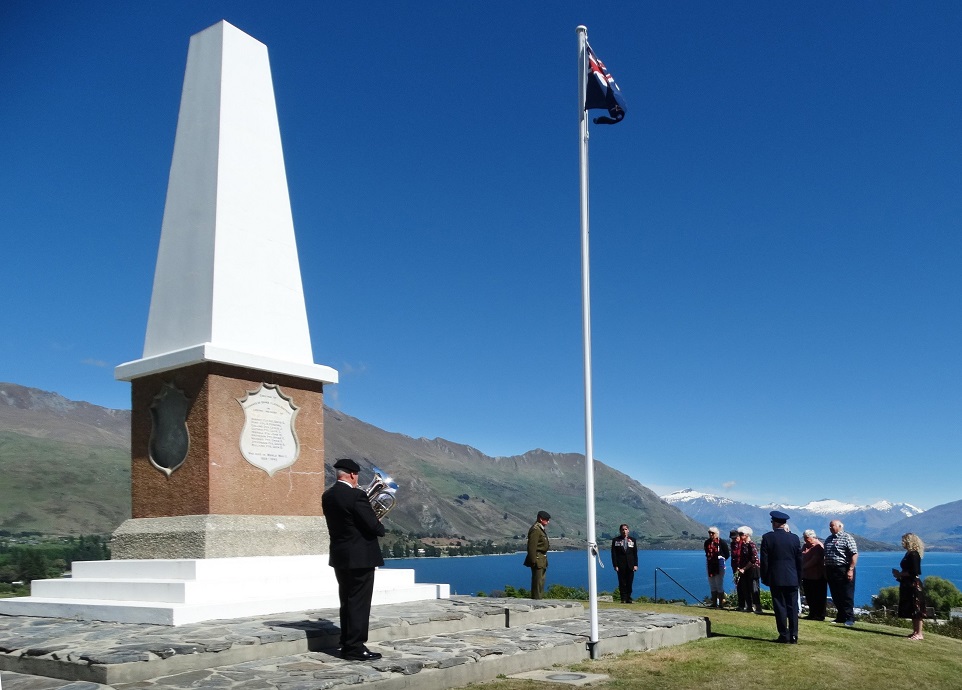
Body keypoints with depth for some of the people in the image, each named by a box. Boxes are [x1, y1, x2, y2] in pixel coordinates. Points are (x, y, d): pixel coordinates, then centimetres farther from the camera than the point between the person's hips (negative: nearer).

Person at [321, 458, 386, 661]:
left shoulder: (327, 496, 5)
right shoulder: (356, 495, -19)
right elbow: (374, 526, -19)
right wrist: (380, 528, 4)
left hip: (340, 556, 8)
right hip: (360, 557, -8)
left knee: (347, 602, 16)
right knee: (359, 603, -2)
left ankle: (347, 645, 22)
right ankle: (356, 648, 1)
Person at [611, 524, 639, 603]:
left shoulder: (632, 540, 10)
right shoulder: (615, 540, 3)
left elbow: (635, 553, 9)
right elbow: (613, 554, 0)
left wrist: (635, 565, 0)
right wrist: (615, 565, -8)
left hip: (630, 565, 2)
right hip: (621, 565, -2)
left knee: (629, 583, 2)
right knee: (622, 583, 0)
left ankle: (628, 599, 9)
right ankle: (623, 599, 6)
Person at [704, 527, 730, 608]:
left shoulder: (722, 543, -11)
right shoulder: (707, 542, 7)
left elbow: (727, 554, -4)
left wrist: (721, 560, 0)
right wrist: (710, 560, 9)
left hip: (719, 566, -6)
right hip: (710, 566, 6)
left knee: (719, 586, -2)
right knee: (712, 586, 12)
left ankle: (721, 604, 3)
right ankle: (714, 603, 19)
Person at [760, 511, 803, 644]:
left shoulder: (767, 537, -7)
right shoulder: (794, 538, 2)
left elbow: (764, 561, -5)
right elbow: (799, 560, 7)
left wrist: (764, 578, 4)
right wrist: (799, 578, 15)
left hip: (775, 578, -3)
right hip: (792, 579, 3)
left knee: (780, 607, 2)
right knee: (793, 607, 7)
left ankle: (784, 636, 3)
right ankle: (793, 636, 8)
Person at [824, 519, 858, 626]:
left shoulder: (847, 538, -7)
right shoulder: (828, 539, 17)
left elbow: (854, 554, -13)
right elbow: (826, 556, 22)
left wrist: (851, 570, -19)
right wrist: (826, 571, 17)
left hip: (844, 570, -8)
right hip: (831, 571, 8)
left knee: (847, 596, -4)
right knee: (836, 596, 10)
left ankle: (850, 618, 2)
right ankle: (840, 617, 19)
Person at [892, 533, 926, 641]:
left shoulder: (913, 555, -17)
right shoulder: (909, 554, 13)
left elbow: (914, 572, -22)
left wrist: (900, 574, -13)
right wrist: (899, 574, 5)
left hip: (913, 586, -10)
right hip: (908, 585, 10)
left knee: (916, 611, -4)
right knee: (911, 611, 14)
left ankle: (919, 634, 0)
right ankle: (915, 631, 21)